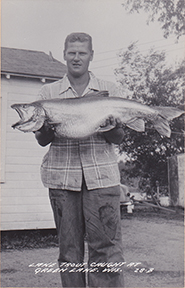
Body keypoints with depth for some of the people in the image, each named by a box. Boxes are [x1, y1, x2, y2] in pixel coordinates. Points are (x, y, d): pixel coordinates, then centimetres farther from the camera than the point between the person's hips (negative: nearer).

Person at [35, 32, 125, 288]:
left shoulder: (109, 90, 12)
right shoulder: (49, 92, 13)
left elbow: (119, 138, 10)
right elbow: (42, 140, 10)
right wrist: (47, 127, -12)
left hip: (101, 174, -1)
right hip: (62, 176, 1)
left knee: (106, 245, -5)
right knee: (69, 247, 6)